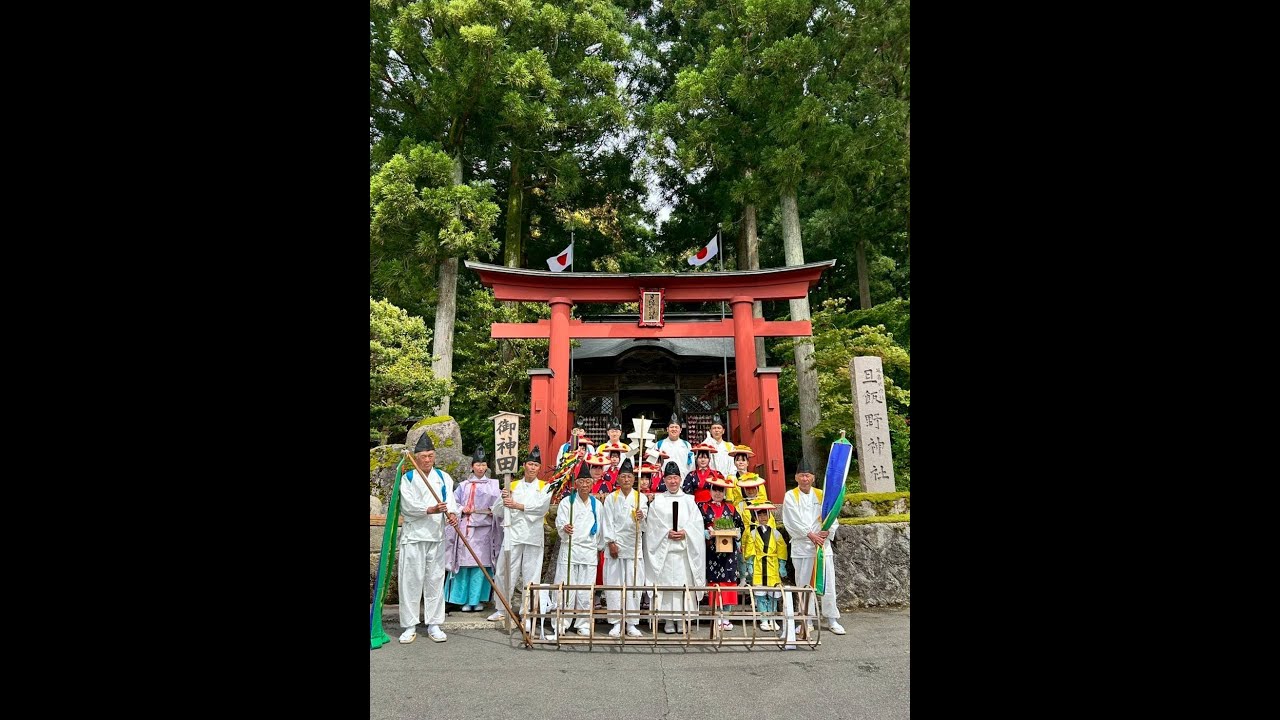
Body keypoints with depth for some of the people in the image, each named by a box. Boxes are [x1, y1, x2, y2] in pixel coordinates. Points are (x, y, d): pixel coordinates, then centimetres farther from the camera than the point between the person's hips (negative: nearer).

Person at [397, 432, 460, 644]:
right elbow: (408, 505, -10)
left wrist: (452, 513, -26)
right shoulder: (407, 478, 2)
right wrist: (430, 510, -25)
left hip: (436, 537, 2)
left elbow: (450, 500, -4)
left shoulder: (443, 477, 9)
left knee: (435, 580, 6)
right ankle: (410, 626, 11)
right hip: (413, 536, -2)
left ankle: (434, 625, 15)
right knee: (411, 580, 0)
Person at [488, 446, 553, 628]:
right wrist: (503, 500, -12)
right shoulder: (513, 486, 13)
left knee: (530, 575, 0)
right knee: (507, 572, 3)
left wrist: (516, 505, -12)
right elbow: (498, 511, 8)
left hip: (533, 536, -1)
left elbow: (541, 507, -10)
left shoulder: (545, 487, 9)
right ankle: (502, 609, 21)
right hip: (513, 533, 1)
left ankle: (527, 614, 10)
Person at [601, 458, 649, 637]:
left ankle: (631, 624, 10)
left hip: (634, 545, 0)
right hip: (615, 545, 0)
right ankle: (616, 623, 10)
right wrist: (611, 543, -8)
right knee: (614, 584, 1)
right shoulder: (611, 498, 7)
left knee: (634, 584, 1)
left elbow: (642, 519, -8)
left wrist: (639, 517, -31)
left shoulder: (641, 497, 7)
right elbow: (608, 522, 2)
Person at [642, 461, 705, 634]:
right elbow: (652, 526, 1)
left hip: (685, 550, 1)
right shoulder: (657, 501, 7)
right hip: (664, 550, -1)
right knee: (666, 584, -1)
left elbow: (697, 524, 4)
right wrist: (667, 533, -13)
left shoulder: (689, 501, 11)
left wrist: (685, 533, -12)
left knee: (685, 584, -1)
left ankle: (682, 620, 9)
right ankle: (669, 621, 8)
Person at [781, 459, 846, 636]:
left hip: (823, 544, 2)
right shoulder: (790, 496, 2)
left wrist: (827, 531, -14)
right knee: (804, 584, 3)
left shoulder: (821, 494, 10)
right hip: (802, 546, -2)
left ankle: (831, 619, 12)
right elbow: (794, 521, -7)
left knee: (828, 583, 2)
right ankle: (807, 620, 12)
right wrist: (811, 535, -13)